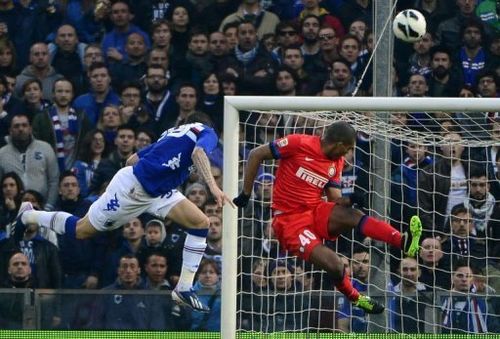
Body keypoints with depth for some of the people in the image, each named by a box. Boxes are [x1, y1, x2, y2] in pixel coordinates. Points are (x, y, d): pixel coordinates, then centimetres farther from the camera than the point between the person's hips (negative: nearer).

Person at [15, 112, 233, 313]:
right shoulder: (207, 132, -4)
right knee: (81, 230, 5)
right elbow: (198, 152, -29)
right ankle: (28, 216, 29)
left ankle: (184, 289, -3)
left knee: (201, 223, -4)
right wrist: (213, 187, -39)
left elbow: (132, 159, 22)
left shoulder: (174, 133, 21)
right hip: (132, 185, -9)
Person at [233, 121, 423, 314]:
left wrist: (344, 202, -18)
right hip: (289, 218, -5)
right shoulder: (298, 144, -11)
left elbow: (334, 198, 7)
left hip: (317, 212, 5)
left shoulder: (336, 162, 9)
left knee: (352, 215, -28)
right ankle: (354, 298, 3)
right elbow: (256, 155, -6)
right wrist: (246, 194, -4)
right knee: (334, 265, -25)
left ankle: (404, 242, -46)